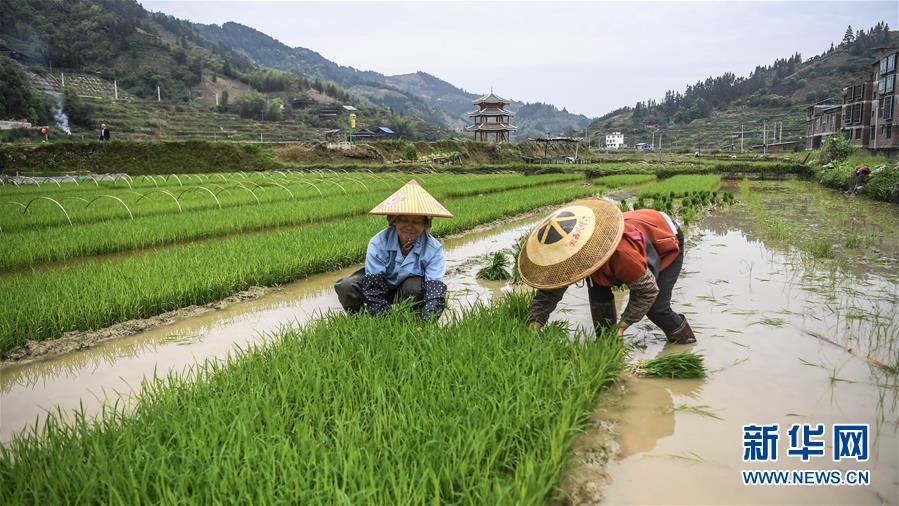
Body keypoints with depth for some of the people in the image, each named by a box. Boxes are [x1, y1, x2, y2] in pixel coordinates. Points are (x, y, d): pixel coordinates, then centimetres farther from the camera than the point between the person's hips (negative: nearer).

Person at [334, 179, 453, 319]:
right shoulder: (378, 243, -25)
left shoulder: (434, 250, -23)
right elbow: (374, 286, -27)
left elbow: (435, 290, -32)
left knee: (415, 288, -37)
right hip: (379, 283, 0)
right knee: (347, 287, -29)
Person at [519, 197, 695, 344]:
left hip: (667, 240, -6)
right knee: (598, 290, -7)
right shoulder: (572, 250, -26)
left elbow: (647, 291, -32)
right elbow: (550, 288, -19)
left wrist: (623, 325, -30)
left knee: (655, 307, -11)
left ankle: (683, 338, 17)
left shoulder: (622, 253, -47)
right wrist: (535, 322, -31)